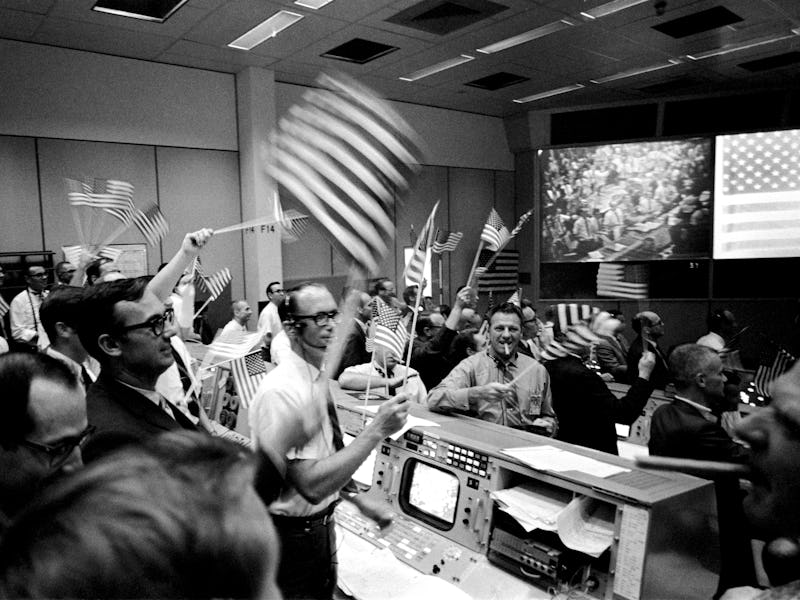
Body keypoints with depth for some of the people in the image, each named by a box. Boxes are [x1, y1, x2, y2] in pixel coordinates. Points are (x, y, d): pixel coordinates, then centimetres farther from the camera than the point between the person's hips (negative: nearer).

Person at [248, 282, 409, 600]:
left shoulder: (321, 376, 0)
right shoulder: (281, 392, -28)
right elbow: (311, 484, -31)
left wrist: (359, 500, 10)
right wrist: (377, 429, -33)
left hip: (321, 523, 8)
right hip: (292, 535, -8)